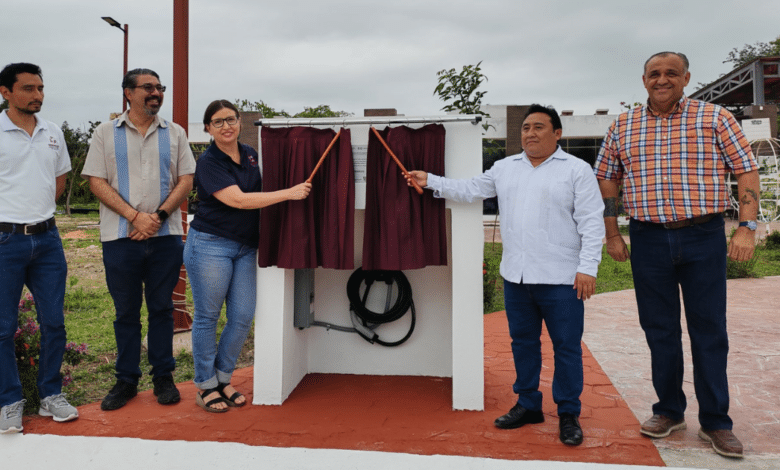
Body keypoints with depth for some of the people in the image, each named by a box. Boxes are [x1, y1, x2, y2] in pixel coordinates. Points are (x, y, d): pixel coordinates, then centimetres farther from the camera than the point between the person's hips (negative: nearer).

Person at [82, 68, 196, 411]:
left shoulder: (174, 133, 9)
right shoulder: (106, 133, 6)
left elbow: (186, 180, 4)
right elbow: (96, 181, -1)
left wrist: (158, 216, -9)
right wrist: (135, 216, -12)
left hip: (166, 237, 1)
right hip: (120, 238, -1)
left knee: (162, 308, 8)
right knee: (126, 312, 8)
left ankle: (163, 377, 20)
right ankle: (126, 380, 21)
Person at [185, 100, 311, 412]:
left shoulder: (250, 154, 10)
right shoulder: (209, 162, -11)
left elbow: (260, 189, 27)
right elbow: (238, 200, -21)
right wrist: (289, 193, -20)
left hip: (245, 247, 6)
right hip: (210, 244, -6)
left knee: (243, 316, 5)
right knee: (207, 317, 4)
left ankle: (223, 379, 22)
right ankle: (205, 387, 18)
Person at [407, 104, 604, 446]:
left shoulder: (577, 170, -1)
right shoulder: (505, 168, 14)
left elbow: (591, 223, -6)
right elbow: (469, 190, 18)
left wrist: (587, 268, -13)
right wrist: (430, 182, 10)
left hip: (561, 279, -4)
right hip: (516, 276, 5)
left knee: (566, 347, 3)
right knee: (523, 341, 14)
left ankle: (569, 414, 18)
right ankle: (528, 405, 29)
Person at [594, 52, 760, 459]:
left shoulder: (714, 118, 2)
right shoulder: (622, 127, 7)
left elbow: (746, 170, 2)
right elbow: (607, 181, 12)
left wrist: (747, 227, -7)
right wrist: (612, 236, 6)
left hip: (704, 238, -1)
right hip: (648, 240, 2)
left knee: (709, 331, 4)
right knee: (659, 329, 9)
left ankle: (715, 422, 18)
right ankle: (670, 411, 25)